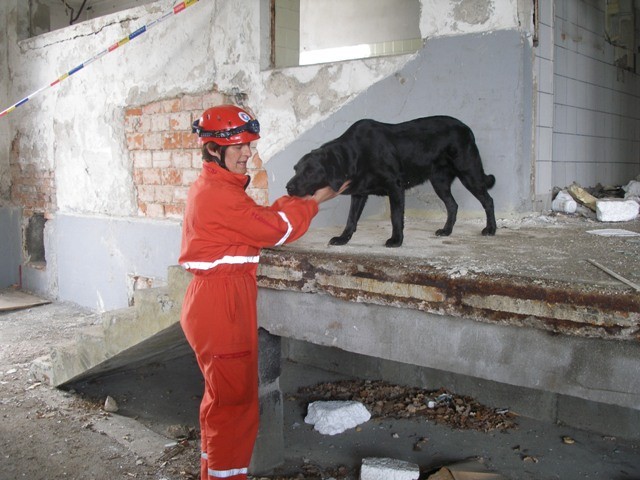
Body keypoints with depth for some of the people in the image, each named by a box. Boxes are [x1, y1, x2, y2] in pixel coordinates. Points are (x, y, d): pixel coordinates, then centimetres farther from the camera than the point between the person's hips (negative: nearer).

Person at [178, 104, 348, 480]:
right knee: (235, 400, -1)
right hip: (221, 306, -11)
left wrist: (300, 200, 2)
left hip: (220, 300, 11)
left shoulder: (215, 187, 14)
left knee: (222, 395, 21)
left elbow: (259, 223, 12)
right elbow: (275, 228, -17)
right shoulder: (218, 192, -19)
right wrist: (314, 201, -3)